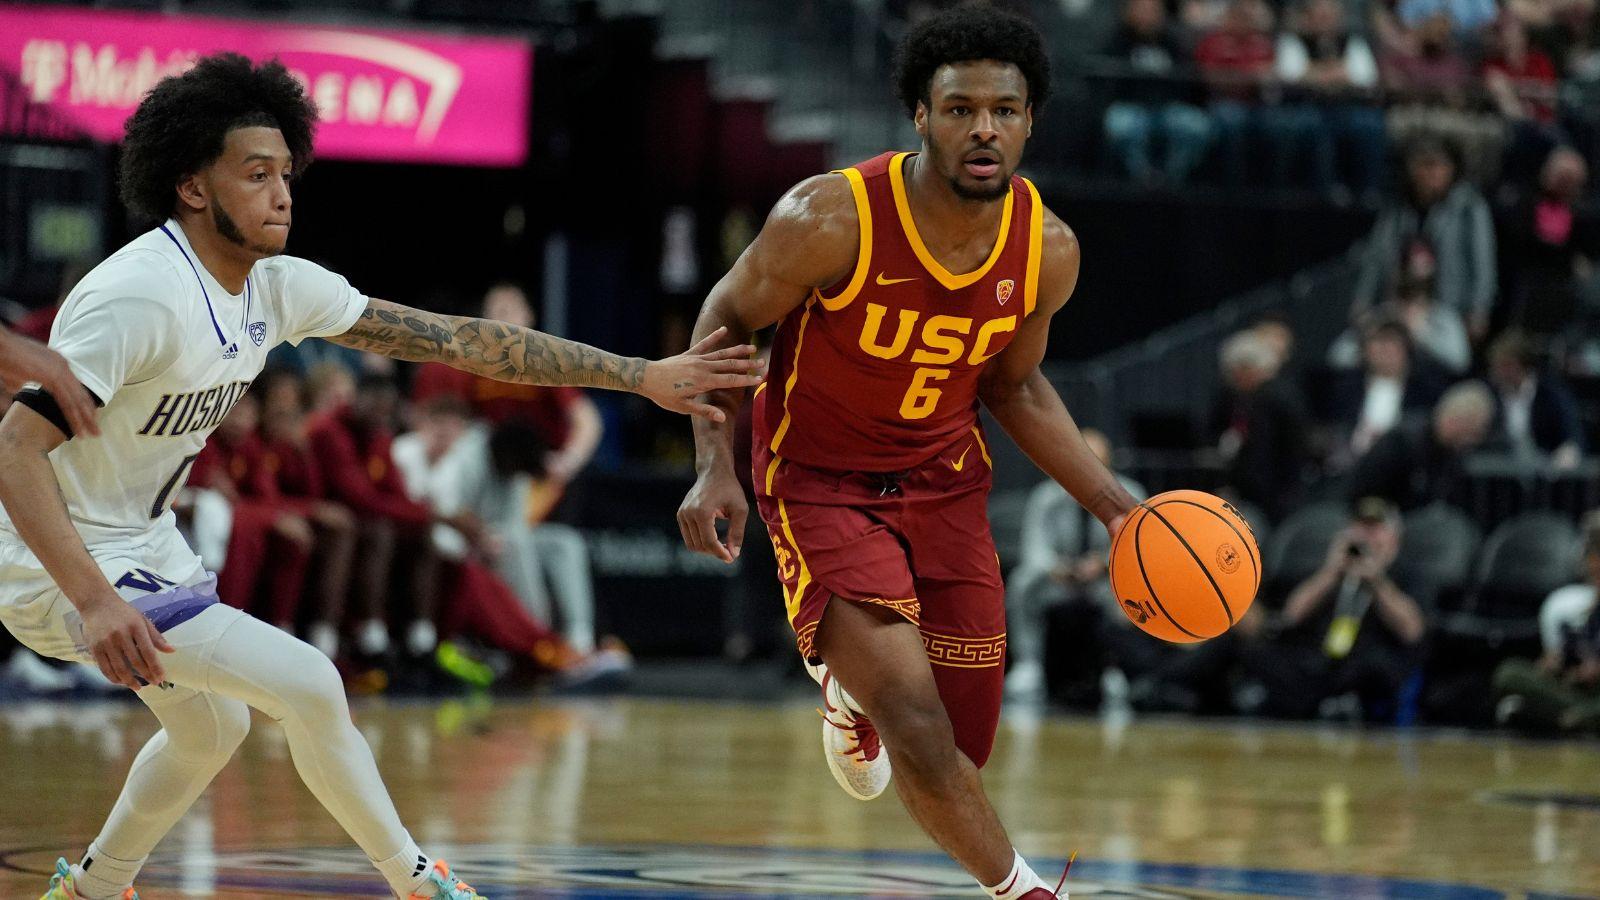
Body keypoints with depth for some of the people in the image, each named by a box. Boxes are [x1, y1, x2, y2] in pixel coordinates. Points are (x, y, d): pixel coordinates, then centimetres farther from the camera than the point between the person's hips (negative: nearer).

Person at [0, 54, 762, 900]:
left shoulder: (277, 288, -1)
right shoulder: (143, 294, -27)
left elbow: (454, 338, 1)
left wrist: (639, 376, -1)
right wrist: (93, 602, -42)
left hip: (143, 543, 9)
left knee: (212, 727, 27)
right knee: (307, 684, -12)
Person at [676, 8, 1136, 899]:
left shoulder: (1048, 250, -12)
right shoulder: (831, 220, -26)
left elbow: (1013, 386, 6)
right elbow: (727, 322, -9)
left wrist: (1118, 510, -1)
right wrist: (717, 467, -21)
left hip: (945, 482, 5)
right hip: (820, 482, -4)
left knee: (966, 751, 9)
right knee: (920, 738, -18)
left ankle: (855, 691, 44)